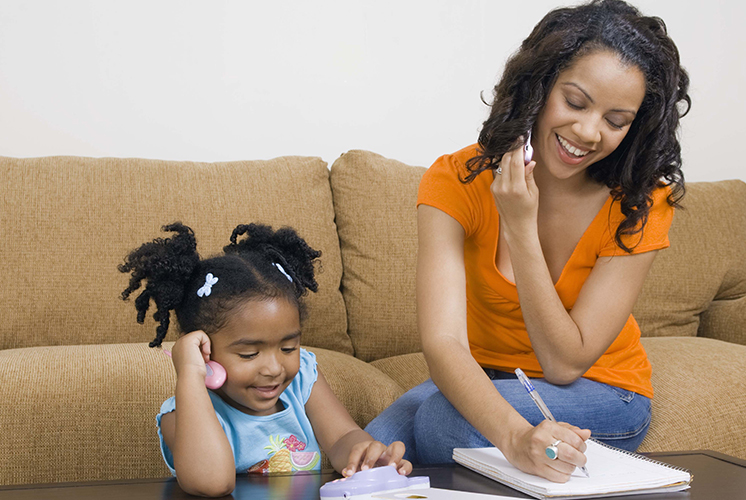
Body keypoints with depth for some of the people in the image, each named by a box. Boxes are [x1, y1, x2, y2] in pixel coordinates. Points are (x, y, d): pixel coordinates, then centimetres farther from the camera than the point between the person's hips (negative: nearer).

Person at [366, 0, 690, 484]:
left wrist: (520, 227, -29)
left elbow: (565, 363, -19)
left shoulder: (641, 204, -16)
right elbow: (443, 343, -29)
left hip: (600, 393, -1)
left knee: (442, 422, -31)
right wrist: (514, 435, -49)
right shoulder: (458, 180, -16)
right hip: (481, 386, 1)